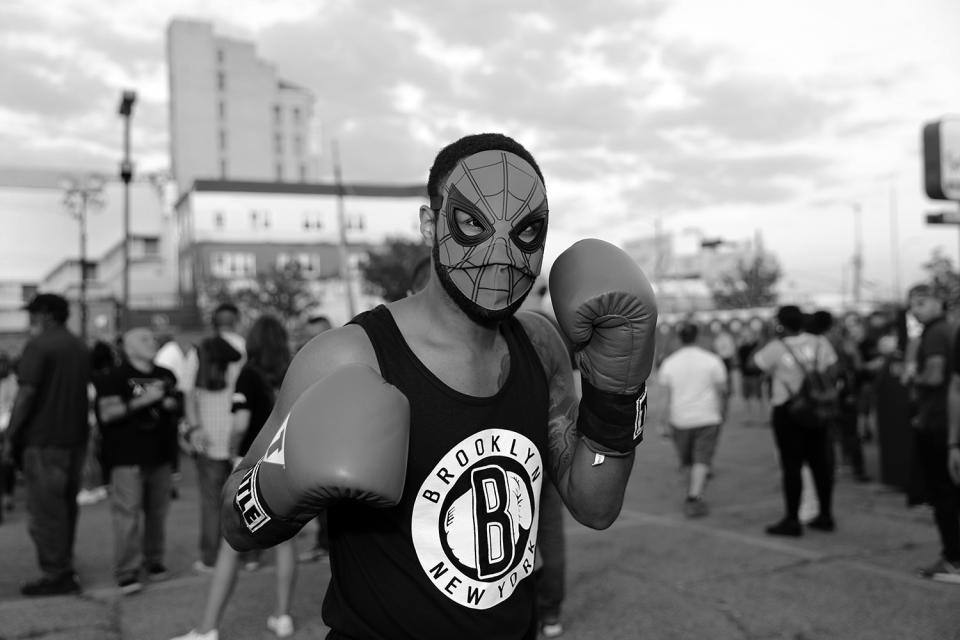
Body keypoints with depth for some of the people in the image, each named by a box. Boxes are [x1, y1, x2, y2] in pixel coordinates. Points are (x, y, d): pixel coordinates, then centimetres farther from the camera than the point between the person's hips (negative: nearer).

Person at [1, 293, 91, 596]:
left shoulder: (38, 346, -10)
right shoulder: (81, 347, 14)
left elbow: (26, 394, -15)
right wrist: (82, 430, 18)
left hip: (44, 440, -8)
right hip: (75, 438, 8)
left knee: (45, 510, -1)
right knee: (66, 507, 15)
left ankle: (56, 576, 2)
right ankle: (64, 569, 23)